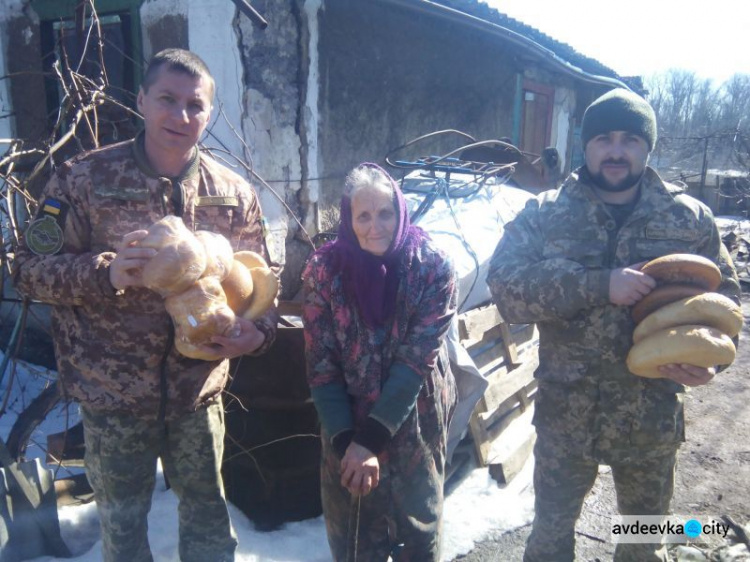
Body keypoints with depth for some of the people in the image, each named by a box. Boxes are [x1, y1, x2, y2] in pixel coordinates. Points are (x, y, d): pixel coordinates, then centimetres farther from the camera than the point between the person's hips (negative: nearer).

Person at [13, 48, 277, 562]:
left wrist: (259, 331, -15)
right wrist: (106, 271, -26)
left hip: (199, 391, 2)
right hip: (113, 392, -1)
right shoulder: (86, 178, -7)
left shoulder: (235, 193, -1)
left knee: (208, 514, 19)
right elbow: (31, 269, -7)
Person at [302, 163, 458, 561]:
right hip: (348, 426, 1)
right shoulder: (324, 270, -11)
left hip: (416, 427, -1)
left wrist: (371, 438, -20)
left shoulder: (432, 268, -15)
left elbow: (417, 359, -18)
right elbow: (320, 365, -9)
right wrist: (346, 441, -15)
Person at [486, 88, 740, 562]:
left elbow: (725, 297, 4)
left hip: (654, 418, 2)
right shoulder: (544, 214, -6)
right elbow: (505, 286, -19)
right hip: (565, 414, -1)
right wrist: (600, 285, -28)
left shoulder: (692, 219, -1)